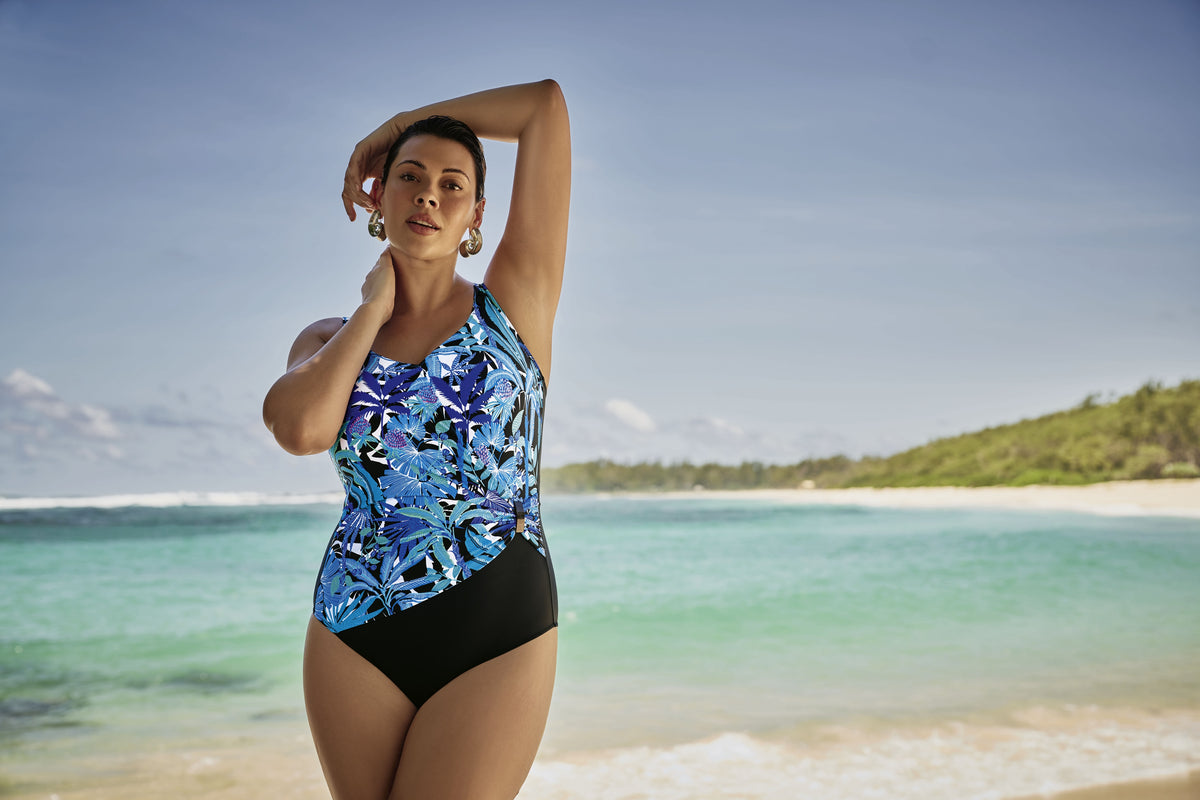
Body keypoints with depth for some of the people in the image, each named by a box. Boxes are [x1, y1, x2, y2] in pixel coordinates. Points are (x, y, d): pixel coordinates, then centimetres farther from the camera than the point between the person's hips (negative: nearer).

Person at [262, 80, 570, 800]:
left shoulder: (514, 304, 1)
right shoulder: (329, 341, 9)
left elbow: (546, 103, -2)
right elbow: (302, 429, -17)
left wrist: (401, 121, 11)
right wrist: (374, 312, -2)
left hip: (497, 636, -3)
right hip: (356, 633, 3)